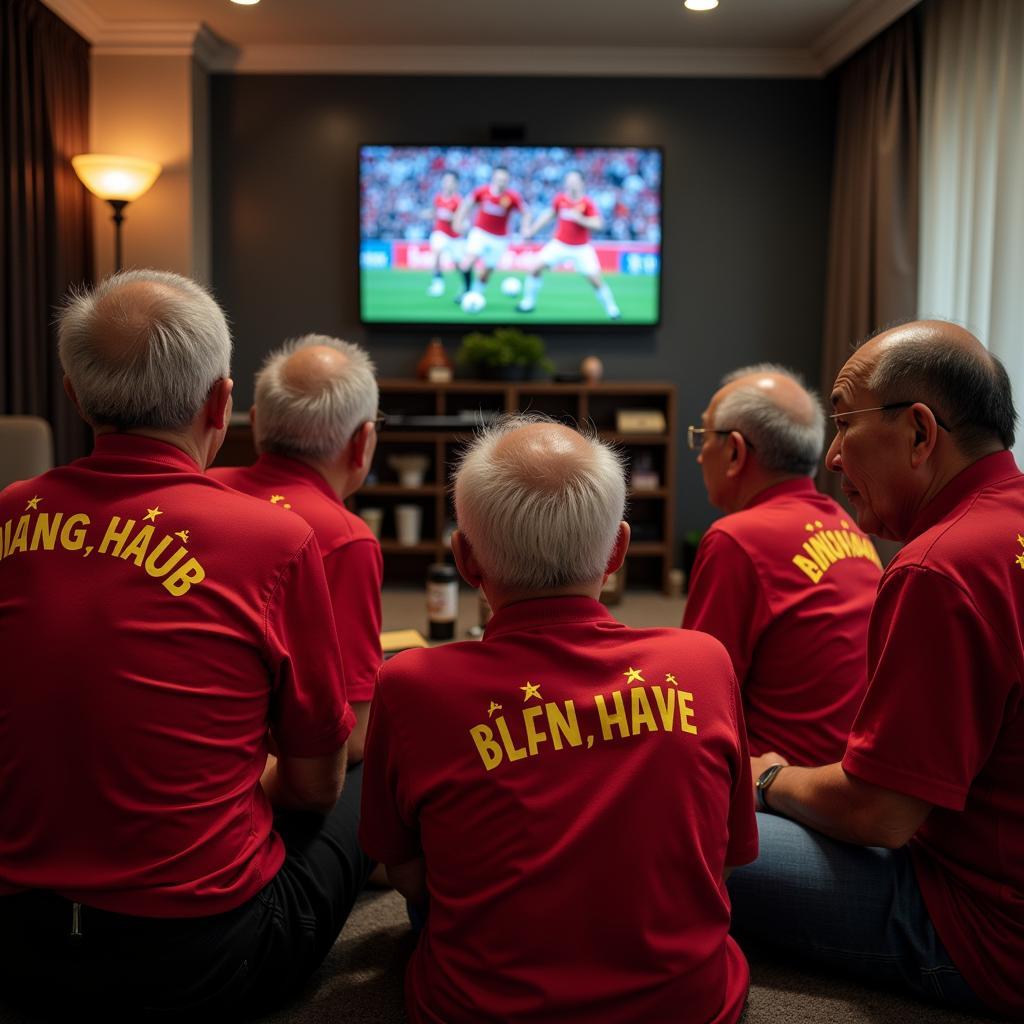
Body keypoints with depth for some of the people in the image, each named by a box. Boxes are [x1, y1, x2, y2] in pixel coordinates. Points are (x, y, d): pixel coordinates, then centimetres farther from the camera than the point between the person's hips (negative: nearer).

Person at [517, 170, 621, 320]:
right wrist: (531, 230, 11)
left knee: (596, 280, -8)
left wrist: (578, 218, -30)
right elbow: (549, 215, 13)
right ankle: (528, 303, 10)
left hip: (581, 248, -2)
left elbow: (597, 224, -19)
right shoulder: (560, 198, -4)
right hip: (559, 244, 3)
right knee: (536, 269, -8)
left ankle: (612, 309, 11)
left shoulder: (587, 202, -12)